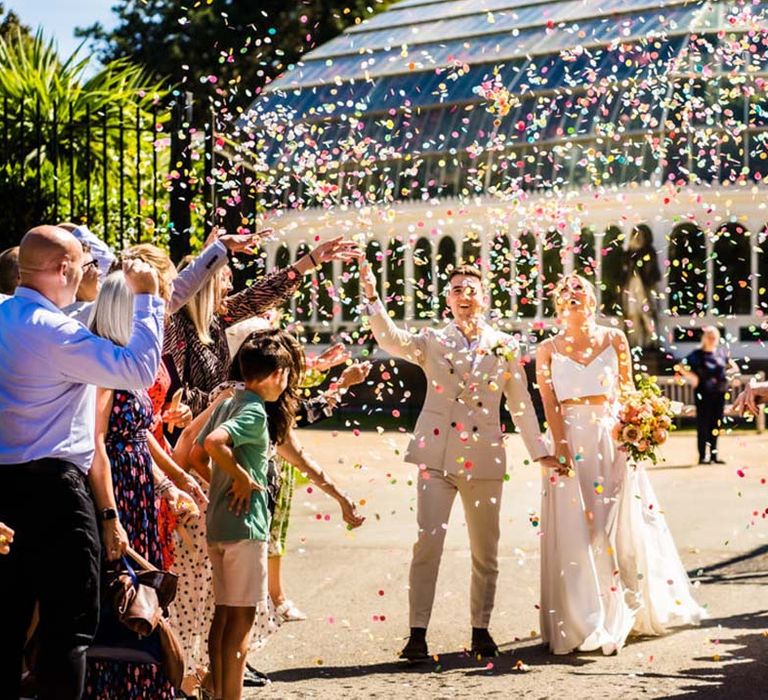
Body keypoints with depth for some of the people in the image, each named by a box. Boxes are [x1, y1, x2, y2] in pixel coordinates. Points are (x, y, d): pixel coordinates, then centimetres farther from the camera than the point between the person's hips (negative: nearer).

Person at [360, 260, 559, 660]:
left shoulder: (504, 347, 7)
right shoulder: (433, 341, 4)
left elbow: (520, 405, 10)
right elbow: (391, 339, -15)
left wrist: (539, 451, 9)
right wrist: (373, 297, -28)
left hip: (484, 457, 2)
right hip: (437, 454, -2)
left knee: (485, 551, 9)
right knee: (427, 541, -11)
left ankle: (481, 631, 22)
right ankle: (417, 634, -8)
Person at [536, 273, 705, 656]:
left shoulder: (614, 340, 7)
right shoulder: (547, 350, 5)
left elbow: (628, 390, 7)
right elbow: (549, 404, -2)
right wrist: (561, 448, -13)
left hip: (613, 439, 1)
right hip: (571, 443, -1)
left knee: (623, 526, 3)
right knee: (575, 533, -3)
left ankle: (626, 614, 17)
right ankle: (582, 622, 3)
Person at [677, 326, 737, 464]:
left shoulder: (722, 352, 7)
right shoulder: (697, 355, -4)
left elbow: (734, 367, 18)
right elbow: (680, 367, -4)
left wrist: (727, 372, -1)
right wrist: (691, 376, -13)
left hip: (719, 393, 4)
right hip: (704, 394, -4)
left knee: (716, 424, 8)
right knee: (703, 424, -1)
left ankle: (714, 454, 18)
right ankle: (703, 456, 3)